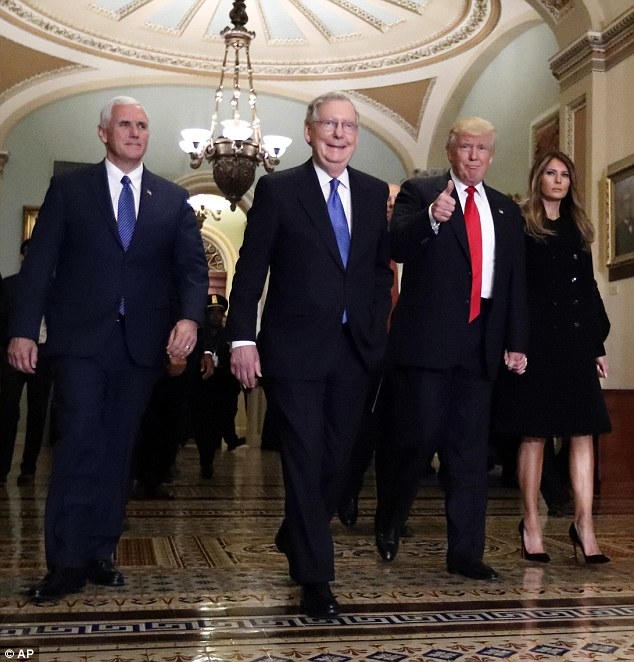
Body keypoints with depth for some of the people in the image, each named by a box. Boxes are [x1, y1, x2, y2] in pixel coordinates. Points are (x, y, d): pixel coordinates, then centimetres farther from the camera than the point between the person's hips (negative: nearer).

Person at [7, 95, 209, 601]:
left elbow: (193, 267, 4)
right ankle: (67, 562, 0)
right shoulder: (69, 189, 6)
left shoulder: (173, 199, 11)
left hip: (142, 344, 3)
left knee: (119, 450, 7)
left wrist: (189, 317, -15)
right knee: (80, 444, -9)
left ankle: (101, 553, 17)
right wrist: (24, 330, -7)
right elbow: (39, 263, 1)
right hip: (81, 338, -2)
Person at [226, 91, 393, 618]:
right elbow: (250, 269, -4)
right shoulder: (277, 190, -2)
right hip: (295, 348, -4)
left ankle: (295, 539, 39)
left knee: (337, 457, 13)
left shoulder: (375, 193, 10)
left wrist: (377, 327, 7)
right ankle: (316, 578, 8)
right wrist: (242, 338, -11)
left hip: (355, 347, 5)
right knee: (305, 461, -2)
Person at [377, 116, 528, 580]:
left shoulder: (506, 211, 18)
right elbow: (398, 247, -12)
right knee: (419, 437, -3)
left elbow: (516, 282, 17)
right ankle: (390, 519, 24)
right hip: (428, 337, -4)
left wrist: (517, 342, 11)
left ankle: (466, 553, 13)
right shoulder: (419, 193, 5)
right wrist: (431, 218, -30)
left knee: (470, 450, 6)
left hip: (480, 342, 4)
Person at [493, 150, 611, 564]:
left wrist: (599, 344, 12)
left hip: (576, 342, 5)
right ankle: (531, 523, 9)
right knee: (535, 433, 0)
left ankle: (584, 525, 3)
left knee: (583, 431, 0)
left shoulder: (578, 230, 18)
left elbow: (590, 289, 18)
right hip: (536, 340, -5)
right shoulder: (520, 227, 2)